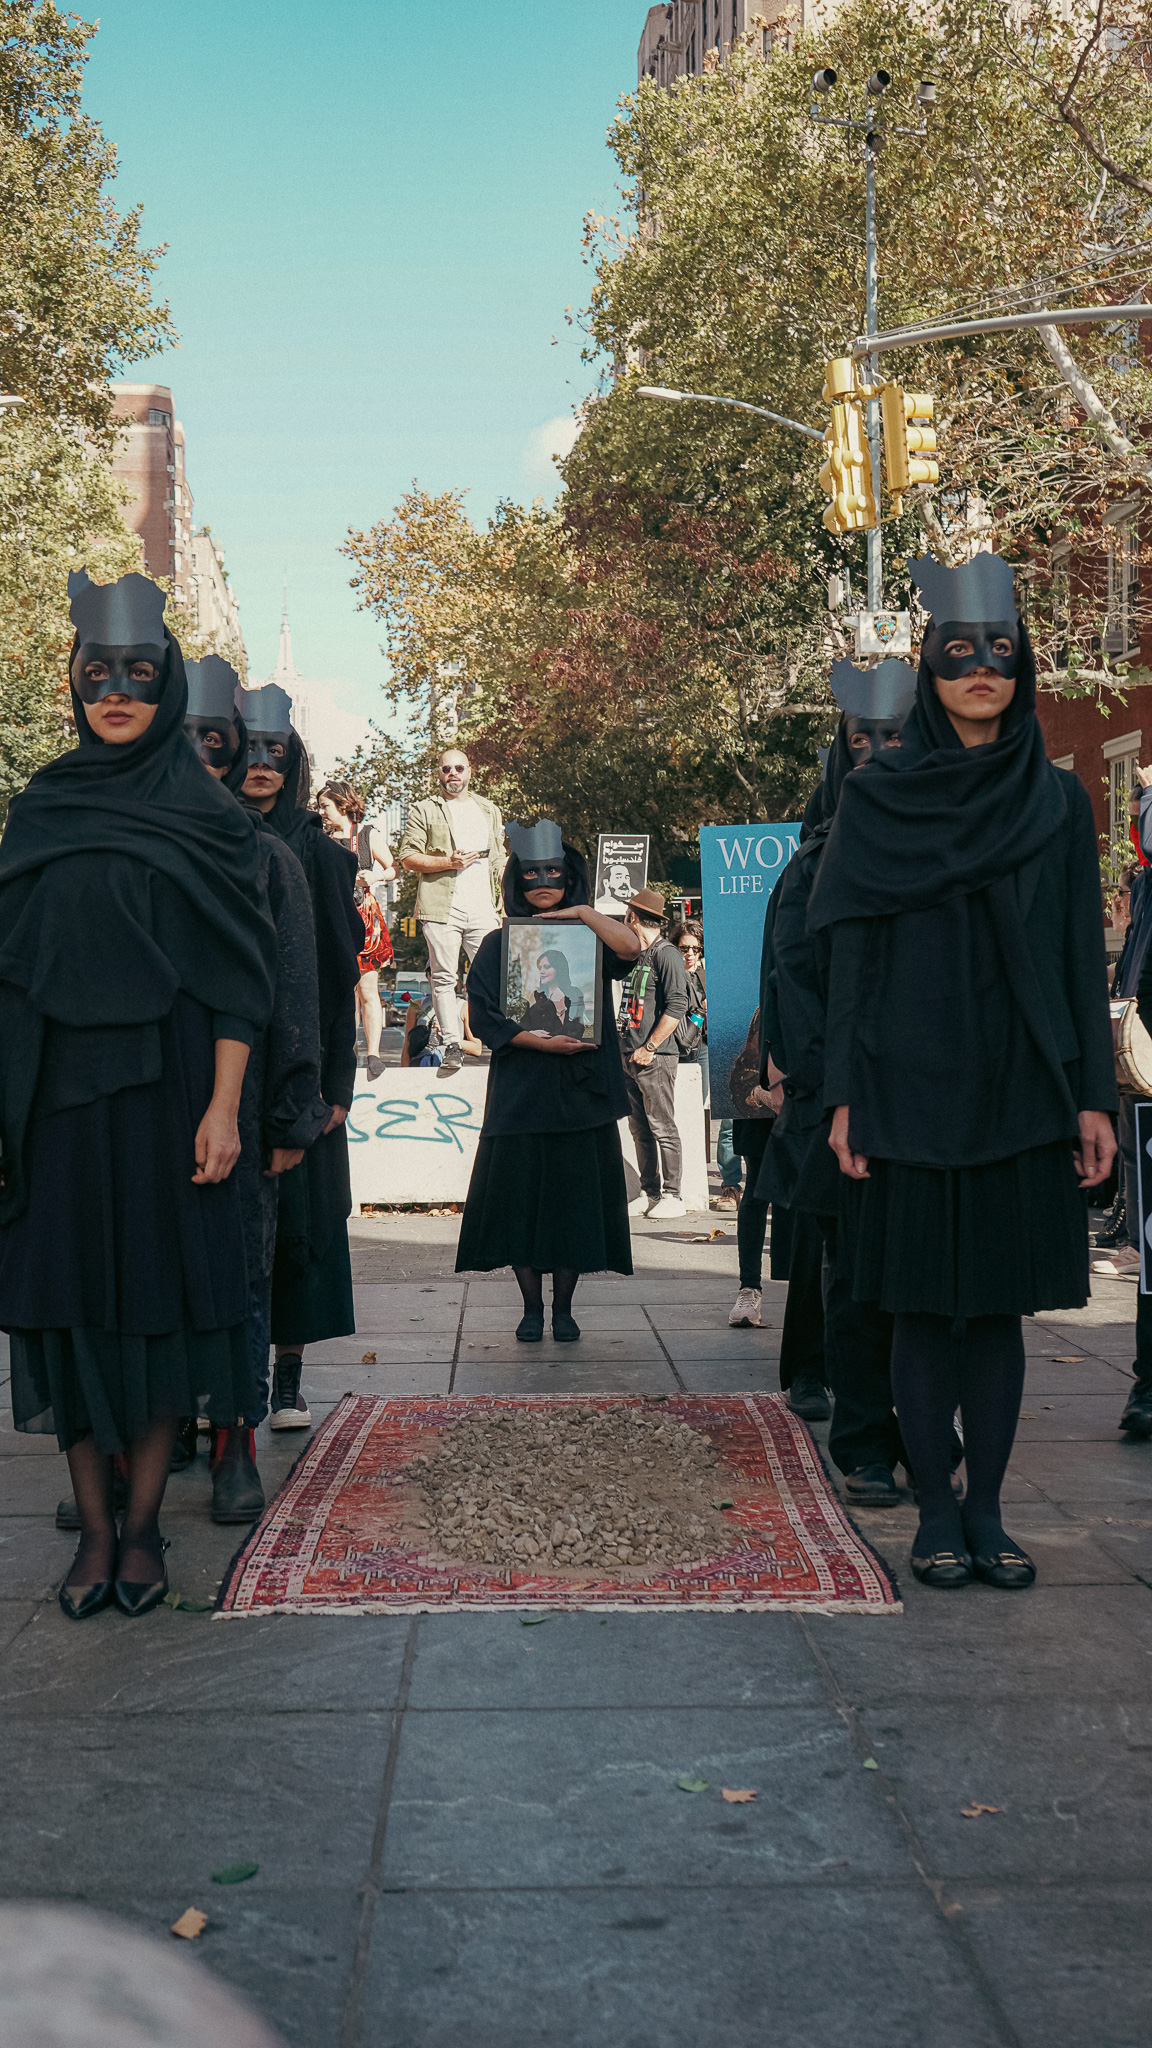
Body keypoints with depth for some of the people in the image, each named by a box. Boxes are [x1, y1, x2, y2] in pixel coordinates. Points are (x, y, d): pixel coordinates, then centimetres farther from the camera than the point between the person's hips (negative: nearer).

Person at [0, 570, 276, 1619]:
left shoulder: (205, 816, 0)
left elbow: (239, 976, -3)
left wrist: (223, 1107, -11)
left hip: (164, 1092, -3)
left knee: (162, 1295, 1)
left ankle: (144, 1523, 12)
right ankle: (94, 1525, 12)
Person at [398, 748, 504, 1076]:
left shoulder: (489, 811, 20)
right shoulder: (423, 811, 7)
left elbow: (499, 861, 23)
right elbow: (408, 858, -1)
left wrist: (505, 899, 13)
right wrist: (449, 862, -11)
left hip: (483, 909, 3)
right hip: (441, 908, -3)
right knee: (444, 978, -3)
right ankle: (452, 1045, 2)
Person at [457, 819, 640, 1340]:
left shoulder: (587, 937, 10)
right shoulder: (499, 945, 8)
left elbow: (631, 947, -12)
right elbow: (483, 1017, -3)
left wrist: (580, 911, -7)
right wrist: (539, 1041, -15)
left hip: (581, 1091, 0)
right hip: (520, 1093, 0)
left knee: (574, 1198, 2)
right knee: (521, 1198, -1)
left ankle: (563, 1308, 13)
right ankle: (532, 1307, 12)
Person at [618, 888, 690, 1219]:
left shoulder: (666, 955, -8)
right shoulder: (633, 955, 18)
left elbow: (676, 1007, -15)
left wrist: (649, 1048, -17)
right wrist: (627, 1047, 14)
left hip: (655, 1057, -8)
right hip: (630, 1055, 8)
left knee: (662, 1127, -6)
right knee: (639, 1128, 9)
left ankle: (671, 1195, -2)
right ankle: (650, 1193, 14)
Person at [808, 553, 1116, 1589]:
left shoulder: (1057, 801, 6)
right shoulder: (877, 799, 2)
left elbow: (1082, 955, 6)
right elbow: (853, 955, 1)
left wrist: (1095, 1098, 1)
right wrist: (845, 1096, -4)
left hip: (1022, 1091, 2)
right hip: (914, 1086, -1)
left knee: (1000, 1302, 6)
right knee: (925, 1301, 3)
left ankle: (987, 1508, 17)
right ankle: (937, 1511, 15)